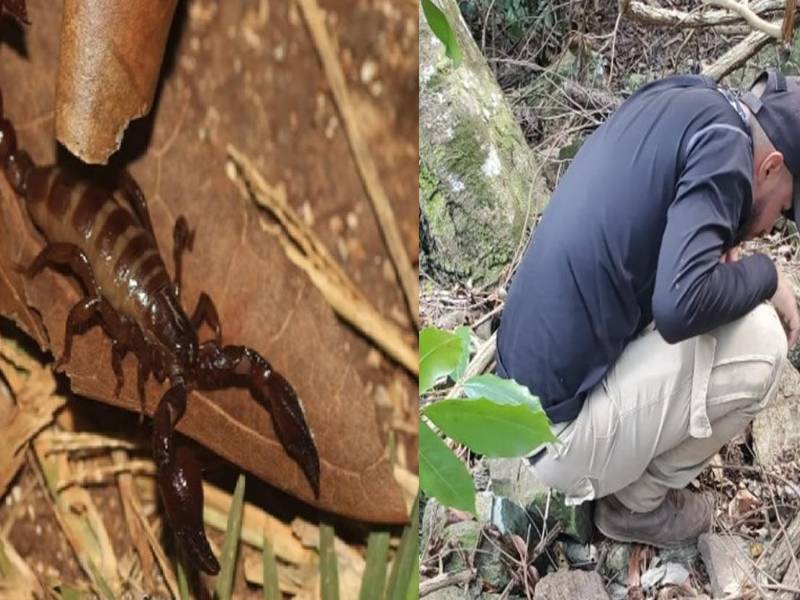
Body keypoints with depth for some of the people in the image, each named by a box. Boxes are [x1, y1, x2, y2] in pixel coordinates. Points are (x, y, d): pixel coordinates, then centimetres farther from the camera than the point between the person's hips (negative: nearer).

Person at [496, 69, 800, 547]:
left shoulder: (670, 102, 11)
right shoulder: (723, 139, -15)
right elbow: (681, 305, -27)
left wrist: (719, 255, 11)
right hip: (556, 432, -9)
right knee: (760, 341, -11)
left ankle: (612, 476, 18)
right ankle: (638, 503, 9)